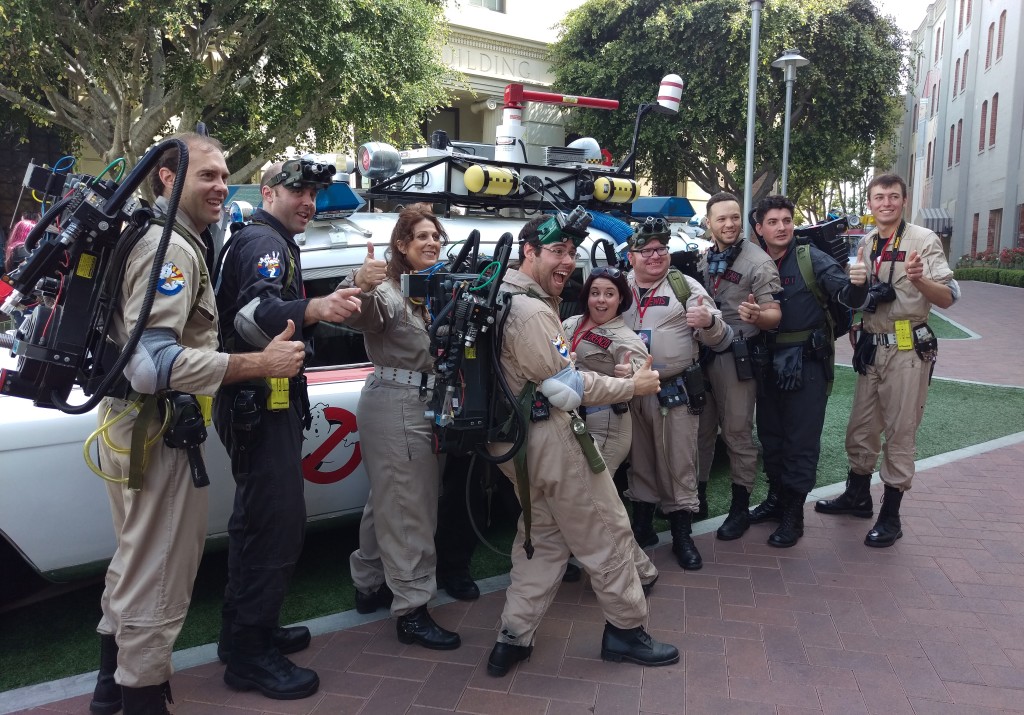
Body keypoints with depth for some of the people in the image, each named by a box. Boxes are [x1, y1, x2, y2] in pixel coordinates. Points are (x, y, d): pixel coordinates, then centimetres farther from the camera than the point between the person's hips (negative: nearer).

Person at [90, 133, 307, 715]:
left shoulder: (175, 241, 13)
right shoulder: (171, 248, -20)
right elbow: (152, 364, -30)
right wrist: (260, 364, -31)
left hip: (143, 425, 11)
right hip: (156, 432, -11)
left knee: (136, 563, 25)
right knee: (158, 580, 2)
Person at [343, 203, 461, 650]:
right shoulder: (389, 290, -12)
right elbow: (360, 318, -34)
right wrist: (362, 289, -54)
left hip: (429, 404, 9)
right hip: (396, 406, -9)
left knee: (387, 501, 19)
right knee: (408, 509, -5)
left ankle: (369, 586, 34)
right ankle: (412, 612, 4)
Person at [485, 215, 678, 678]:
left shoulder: (504, 298, 11)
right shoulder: (531, 310, -21)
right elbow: (565, 387, -20)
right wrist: (633, 386, -11)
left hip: (516, 439, 10)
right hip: (550, 438, -10)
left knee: (541, 539, 20)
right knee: (607, 531, 5)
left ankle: (514, 639, 22)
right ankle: (626, 631, 21)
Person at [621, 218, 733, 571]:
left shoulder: (686, 286, 1)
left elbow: (722, 340, -2)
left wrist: (709, 321, -26)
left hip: (675, 391, -2)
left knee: (679, 463, 3)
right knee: (639, 460, 15)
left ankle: (682, 534, 15)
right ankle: (642, 523, 31)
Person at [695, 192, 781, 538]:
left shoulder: (758, 261, -9)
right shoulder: (702, 259, 10)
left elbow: (775, 315, -12)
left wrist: (757, 316, -33)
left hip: (736, 357, -6)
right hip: (701, 353, 6)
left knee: (737, 433, 1)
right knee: (701, 430, 12)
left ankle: (740, 507, 12)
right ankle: (697, 497, 25)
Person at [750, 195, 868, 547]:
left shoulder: (811, 259, -8)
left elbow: (845, 295, -17)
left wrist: (857, 284, -37)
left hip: (807, 363, -5)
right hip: (768, 362, 5)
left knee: (801, 440, 1)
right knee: (770, 434, 16)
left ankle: (793, 515, 10)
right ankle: (776, 498, 32)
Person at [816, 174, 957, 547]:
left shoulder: (924, 240, -7)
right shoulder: (865, 244, 10)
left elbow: (948, 297, -14)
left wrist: (918, 280, -32)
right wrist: (854, 330, 10)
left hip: (908, 349, -6)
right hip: (871, 348, 6)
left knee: (900, 433, 1)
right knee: (860, 428, 13)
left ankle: (891, 515, 11)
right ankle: (858, 496, 31)